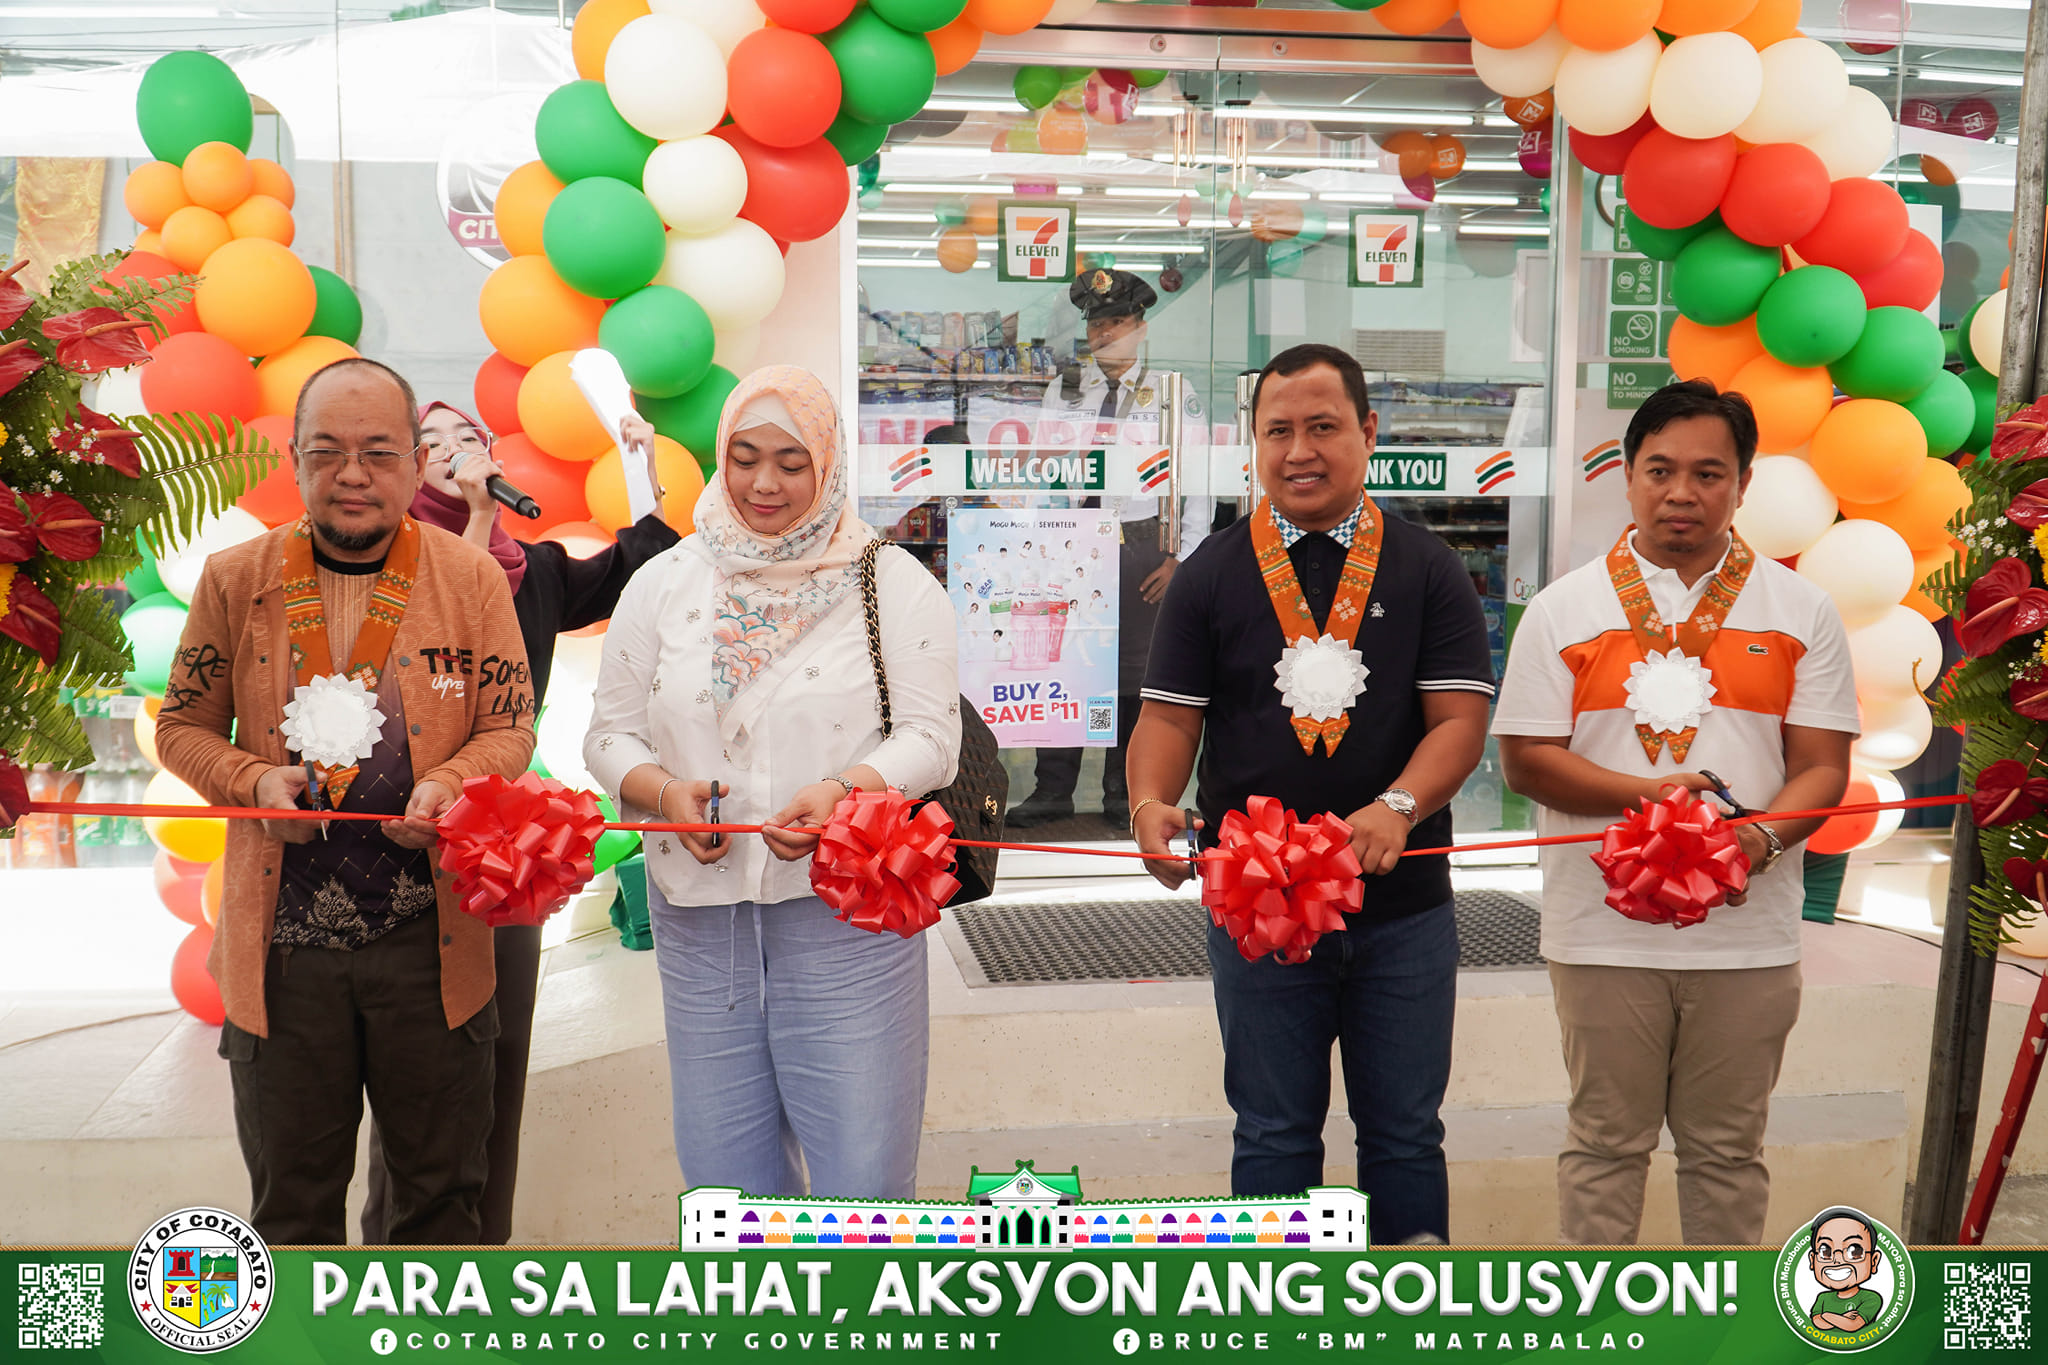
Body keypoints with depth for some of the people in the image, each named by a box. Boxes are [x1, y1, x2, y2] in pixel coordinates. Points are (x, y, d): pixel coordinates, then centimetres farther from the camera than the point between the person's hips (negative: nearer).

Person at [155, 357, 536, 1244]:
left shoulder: (474, 579, 1)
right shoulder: (235, 580, 3)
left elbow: (509, 726, 4)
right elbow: (182, 724, 9)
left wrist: (449, 782, -17)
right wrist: (253, 779, -11)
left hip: (431, 938, 0)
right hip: (281, 944, 1)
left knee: (442, 1189, 12)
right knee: (291, 1202, 14)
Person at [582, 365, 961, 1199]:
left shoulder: (894, 584, 3)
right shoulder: (662, 584, 10)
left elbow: (931, 737, -3)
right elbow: (611, 733, 10)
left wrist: (844, 790, -22)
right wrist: (663, 792, -11)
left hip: (846, 911, -2)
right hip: (698, 912, 3)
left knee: (864, 1176, 0)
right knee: (722, 1177, 10)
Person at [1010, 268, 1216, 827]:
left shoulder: (1173, 394, 5)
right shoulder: (1062, 391, 12)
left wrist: (1181, 558, -3)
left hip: (1141, 545, -2)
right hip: (1072, 544, 2)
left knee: (1134, 670, 1)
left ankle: (1124, 795, 12)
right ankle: (1053, 791, 5)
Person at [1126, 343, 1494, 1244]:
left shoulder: (1426, 570, 2)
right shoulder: (1213, 575, 4)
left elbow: (1460, 716, -4)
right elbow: (1171, 715, 1)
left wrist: (1397, 808, -23)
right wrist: (1151, 802, -20)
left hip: (1403, 908, 0)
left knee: (1404, 1132, 12)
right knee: (1273, 1135, 12)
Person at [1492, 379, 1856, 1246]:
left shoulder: (1800, 612, 5)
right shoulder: (1565, 609, 3)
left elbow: (1822, 767, 2)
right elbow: (1525, 758, -2)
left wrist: (1763, 837, -19)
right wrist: (1647, 793, -16)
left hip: (1749, 936, 1)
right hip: (1605, 933, -1)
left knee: (1727, 1148, 13)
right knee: (1605, 1142, 10)